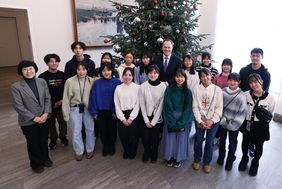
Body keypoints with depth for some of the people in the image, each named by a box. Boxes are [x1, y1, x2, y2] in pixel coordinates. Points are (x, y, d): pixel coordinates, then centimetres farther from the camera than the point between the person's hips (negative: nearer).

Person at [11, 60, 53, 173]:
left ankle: (45, 158, 45)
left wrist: (46, 114, -12)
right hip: (28, 122, -3)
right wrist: (34, 118, -15)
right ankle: (36, 163, 39)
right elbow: (18, 106, -15)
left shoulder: (42, 82, -3)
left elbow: (47, 98, -1)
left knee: (44, 141, 19)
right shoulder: (16, 87, -14)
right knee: (33, 143, 16)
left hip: (43, 118, 3)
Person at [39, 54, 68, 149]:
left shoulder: (62, 75, -2)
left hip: (61, 104, 1)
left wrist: (62, 100, -8)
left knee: (63, 122, 12)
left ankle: (63, 137, 36)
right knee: (50, 124, 13)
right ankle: (53, 138, 36)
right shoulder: (42, 76, -8)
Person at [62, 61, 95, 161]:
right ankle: (79, 151, 34)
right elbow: (66, 99, -6)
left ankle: (90, 149, 37)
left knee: (90, 130, 15)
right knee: (76, 132, 12)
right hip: (75, 109, -1)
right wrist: (66, 114, -5)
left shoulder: (91, 81, -7)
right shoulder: (70, 81, -11)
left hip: (88, 109, 1)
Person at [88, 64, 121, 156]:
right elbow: (93, 98, -5)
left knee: (112, 129, 15)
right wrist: (94, 112, -7)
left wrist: (116, 111, -12)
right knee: (103, 130, 14)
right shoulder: (97, 83, -6)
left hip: (112, 111, -1)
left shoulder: (117, 82, -10)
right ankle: (105, 146, 37)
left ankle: (112, 146, 38)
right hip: (101, 112, 1)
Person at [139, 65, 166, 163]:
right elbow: (142, 104, -6)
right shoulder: (143, 86, -9)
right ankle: (146, 152, 37)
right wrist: (146, 120, -8)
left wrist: (153, 121, -9)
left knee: (155, 138, 10)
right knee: (145, 137, 8)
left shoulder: (163, 86, -12)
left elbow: (161, 105, -10)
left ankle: (154, 154, 38)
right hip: (146, 117, 1)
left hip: (157, 118, 0)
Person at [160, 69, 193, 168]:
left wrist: (180, 123, -14)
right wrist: (172, 122, -15)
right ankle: (169, 158, 28)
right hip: (170, 119, -1)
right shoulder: (169, 89, -6)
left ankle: (178, 158, 29)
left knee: (181, 139, 8)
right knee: (170, 139, 7)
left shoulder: (188, 92, -2)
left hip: (183, 120, 1)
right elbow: (167, 106, -9)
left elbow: (188, 108, -5)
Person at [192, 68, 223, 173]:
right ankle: (196, 160, 34)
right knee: (198, 141, 11)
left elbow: (219, 107, -6)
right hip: (200, 120, 0)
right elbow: (195, 107, -7)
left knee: (209, 142, 11)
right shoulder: (196, 89, -8)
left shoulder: (217, 89, -8)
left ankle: (207, 162, 32)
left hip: (213, 121, 0)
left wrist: (212, 120, -14)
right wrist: (200, 121, -13)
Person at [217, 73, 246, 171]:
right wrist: (223, 120, -7)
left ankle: (230, 160, 39)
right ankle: (221, 156, 45)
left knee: (232, 142, 13)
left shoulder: (242, 95, -15)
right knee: (222, 140, 20)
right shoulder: (222, 92, -9)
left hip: (234, 125, -2)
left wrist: (232, 124, -13)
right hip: (222, 122, 2)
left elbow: (242, 112, -12)